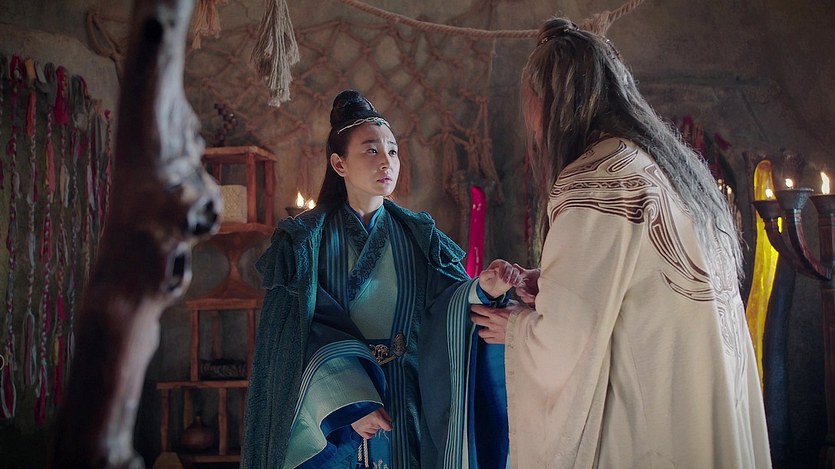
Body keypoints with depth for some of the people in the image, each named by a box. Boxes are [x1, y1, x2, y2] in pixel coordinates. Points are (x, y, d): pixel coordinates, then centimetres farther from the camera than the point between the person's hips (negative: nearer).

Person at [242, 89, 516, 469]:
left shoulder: (418, 236, 1)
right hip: (327, 406, -2)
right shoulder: (305, 241, -6)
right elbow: (299, 335, -11)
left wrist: (481, 289, -33)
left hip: (403, 408, 2)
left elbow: (446, 302, -12)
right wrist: (348, 400, -20)